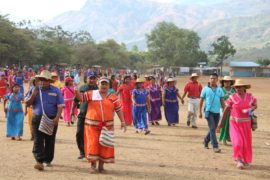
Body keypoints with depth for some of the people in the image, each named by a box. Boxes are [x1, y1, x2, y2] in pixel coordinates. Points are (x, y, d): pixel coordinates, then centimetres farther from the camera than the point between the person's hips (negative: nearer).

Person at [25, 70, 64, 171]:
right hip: (37, 118, 1)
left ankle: (48, 160, 21)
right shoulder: (35, 90, 6)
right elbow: (27, 103, 6)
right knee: (38, 141, -8)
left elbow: (60, 106, -3)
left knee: (50, 141, 8)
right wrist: (33, 95, -13)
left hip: (51, 120, 0)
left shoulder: (55, 91, 1)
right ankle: (39, 161, -12)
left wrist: (57, 118, -16)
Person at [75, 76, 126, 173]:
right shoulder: (91, 94, 3)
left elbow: (119, 109, 6)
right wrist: (76, 91, -19)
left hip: (107, 125, 1)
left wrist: (122, 122, 2)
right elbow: (81, 97, 1)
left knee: (104, 146, 5)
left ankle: (101, 165, 19)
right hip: (92, 125, -1)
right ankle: (93, 165, 13)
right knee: (92, 144, -1)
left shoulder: (113, 97, 4)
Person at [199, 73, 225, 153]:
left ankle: (206, 141, 34)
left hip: (217, 112, 4)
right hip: (209, 111, -4)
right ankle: (215, 146, -8)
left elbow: (222, 101, 9)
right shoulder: (205, 89, 0)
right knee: (212, 129, -10)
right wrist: (200, 112, 1)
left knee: (213, 129, 12)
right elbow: (201, 101, 4)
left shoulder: (220, 90, 7)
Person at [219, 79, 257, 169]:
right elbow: (226, 110, -4)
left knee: (246, 143, 9)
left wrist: (251, 110, -11)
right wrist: (221, 123, -4)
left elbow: (255, 105, 13)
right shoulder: (232, 97, -9)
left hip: (246, 123, 2)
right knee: (237, 142, -15)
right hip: (235, 123, -2)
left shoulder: (250, 96, -3)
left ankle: (245, 160, 32)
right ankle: (239, 160, 4)